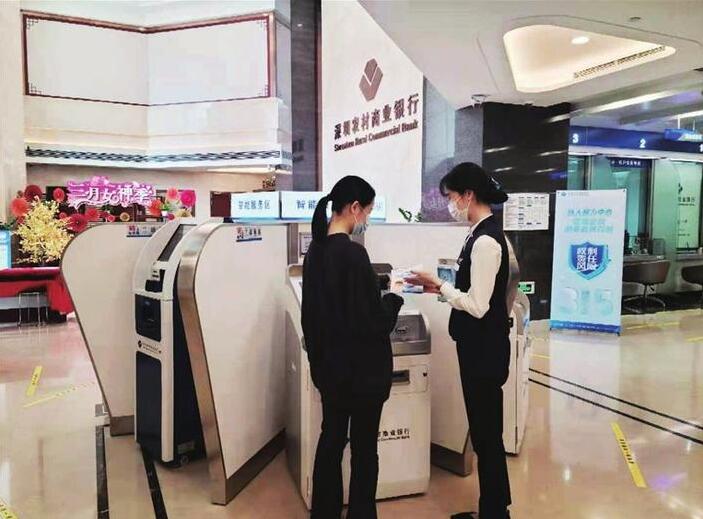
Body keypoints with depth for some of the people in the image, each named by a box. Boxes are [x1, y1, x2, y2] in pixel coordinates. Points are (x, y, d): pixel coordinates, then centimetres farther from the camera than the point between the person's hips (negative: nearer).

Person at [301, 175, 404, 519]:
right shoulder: (353, 253, -21)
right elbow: (373, 321, -20)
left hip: (328, 362, 8)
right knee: (364, 446, 9)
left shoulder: (315, 250, 3)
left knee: (331, 438, 18)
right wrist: (394, 297, -2)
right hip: (362, 366, -7)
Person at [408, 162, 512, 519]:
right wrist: (441, 287, 4)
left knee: (487, 433, 6)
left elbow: (478, 305, -23)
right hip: (479, 345, 10)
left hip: (485, 348, -10)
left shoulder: (485, 240, -21)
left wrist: (439, 286, -15)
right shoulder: (483, 233, 8)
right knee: (484, 430, 20)